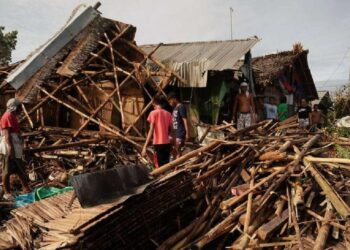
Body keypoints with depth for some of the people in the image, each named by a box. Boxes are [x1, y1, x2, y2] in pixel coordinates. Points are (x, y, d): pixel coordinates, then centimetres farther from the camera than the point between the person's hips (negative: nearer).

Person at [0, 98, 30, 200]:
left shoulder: (12, 116, 18)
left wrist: (20, 146, 23)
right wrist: (10, 147, -26)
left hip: (15, 148, 10)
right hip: (9, 149, -10)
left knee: (20, 170, 13)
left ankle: (26, 189, 19)